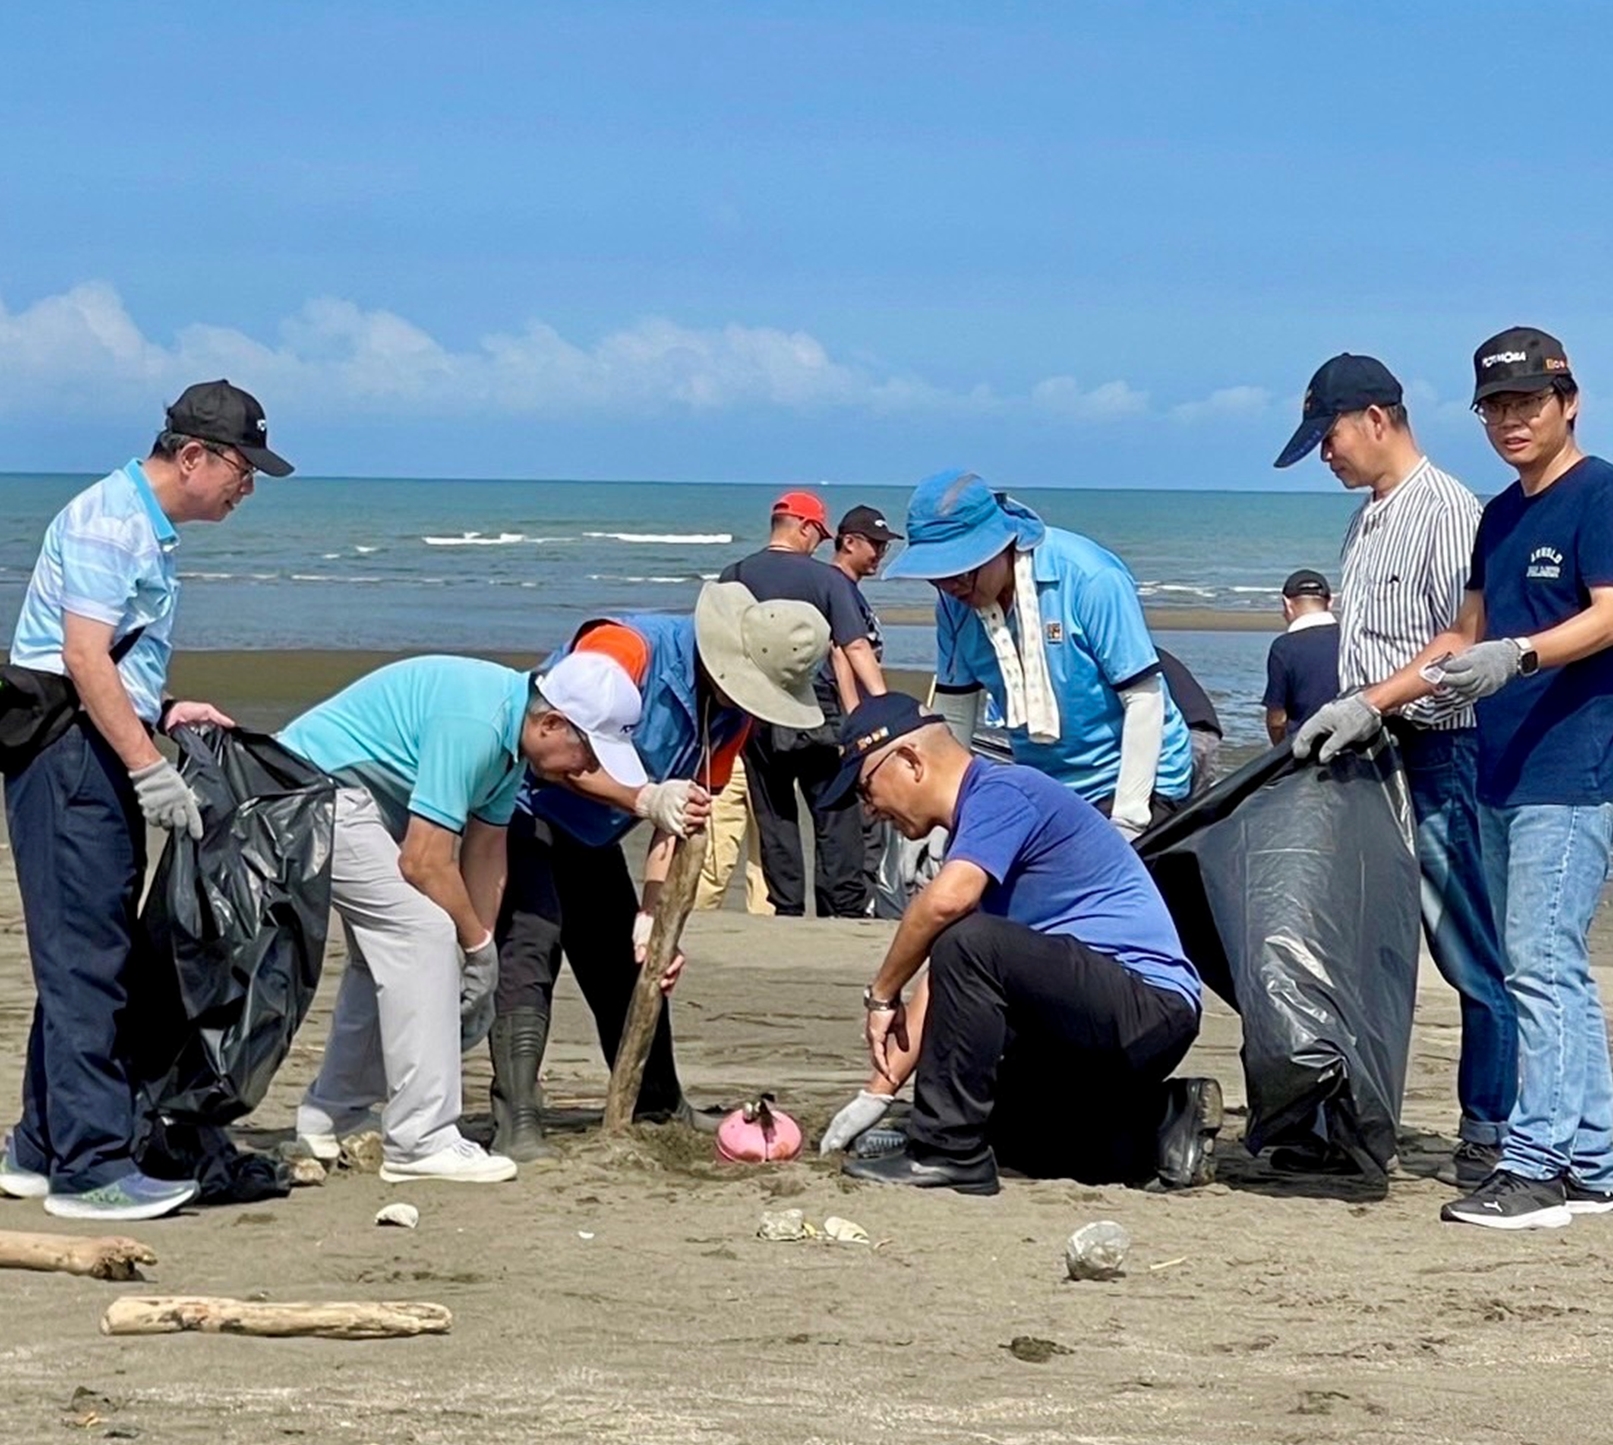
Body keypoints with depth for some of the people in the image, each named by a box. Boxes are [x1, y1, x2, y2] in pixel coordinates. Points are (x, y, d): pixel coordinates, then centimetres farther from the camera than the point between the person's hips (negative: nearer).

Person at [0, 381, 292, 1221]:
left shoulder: (152, 533, 19)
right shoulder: (109, 519, -12)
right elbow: (83, 657, -21)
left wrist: (163, 715, 13)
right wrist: (150, 769, -24)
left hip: (101, 760, 10)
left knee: (89, 957, 12)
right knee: (86, 959, -11)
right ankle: (91, 1166, -11)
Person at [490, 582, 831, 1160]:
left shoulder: (733, 710, -4)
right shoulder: (627, 647, -29)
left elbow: (682, 817, -5)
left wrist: (652, 916, -14)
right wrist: (645, 799, -43)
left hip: (592, 837, 8)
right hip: (523, 808, -8)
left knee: (630, 966, 13)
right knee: (530, 950, -21)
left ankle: (660, 1109, 28)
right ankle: (517, 1128, -26)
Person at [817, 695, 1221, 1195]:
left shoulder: (1002, 793, -11)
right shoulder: (976, 827, 19)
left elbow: (945, 902, -30)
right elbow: (944, 988, 19)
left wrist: (881, 993, -17)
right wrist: (876, 1095, 15)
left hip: (1151, 1006, -11)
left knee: (970, 944, -26)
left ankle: (947, 1152, -18)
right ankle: (1161, 1122, 14)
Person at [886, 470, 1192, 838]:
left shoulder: (1091, 579, -20)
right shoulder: (955, 602, -5)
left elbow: (1143, 697, -17)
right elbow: (953, 711, 4)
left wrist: (1126, 823, -19)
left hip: (1132, 780, -5)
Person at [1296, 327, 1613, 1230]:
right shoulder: (1501, 515, 19)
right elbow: (1466, 638, 25)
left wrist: (1516, 656, -31)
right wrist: (1370, 705, 20)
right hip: (1503, 775, 9)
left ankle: (1538, 1165, -13)